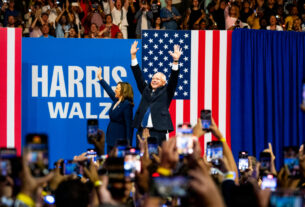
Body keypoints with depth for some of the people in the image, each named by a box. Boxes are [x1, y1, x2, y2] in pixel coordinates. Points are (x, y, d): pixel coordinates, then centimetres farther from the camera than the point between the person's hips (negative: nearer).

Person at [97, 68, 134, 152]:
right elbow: (109, 90, 28)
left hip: (120, 139, -9)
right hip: (111, 138, 9)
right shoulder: (116, 101, 10)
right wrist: (100, 78, 38)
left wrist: (128, 142, -20)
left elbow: (128, 124, -17)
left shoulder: (127, 104, -14)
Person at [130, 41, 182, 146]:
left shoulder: (166, 92, 10)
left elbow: (173, 79, -1)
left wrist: (175, 61, -13)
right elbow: (138, 76, 19)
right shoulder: (146, 90, 20)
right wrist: (133, 56, 15)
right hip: (142, 130, 4)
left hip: (158, 132, -4)